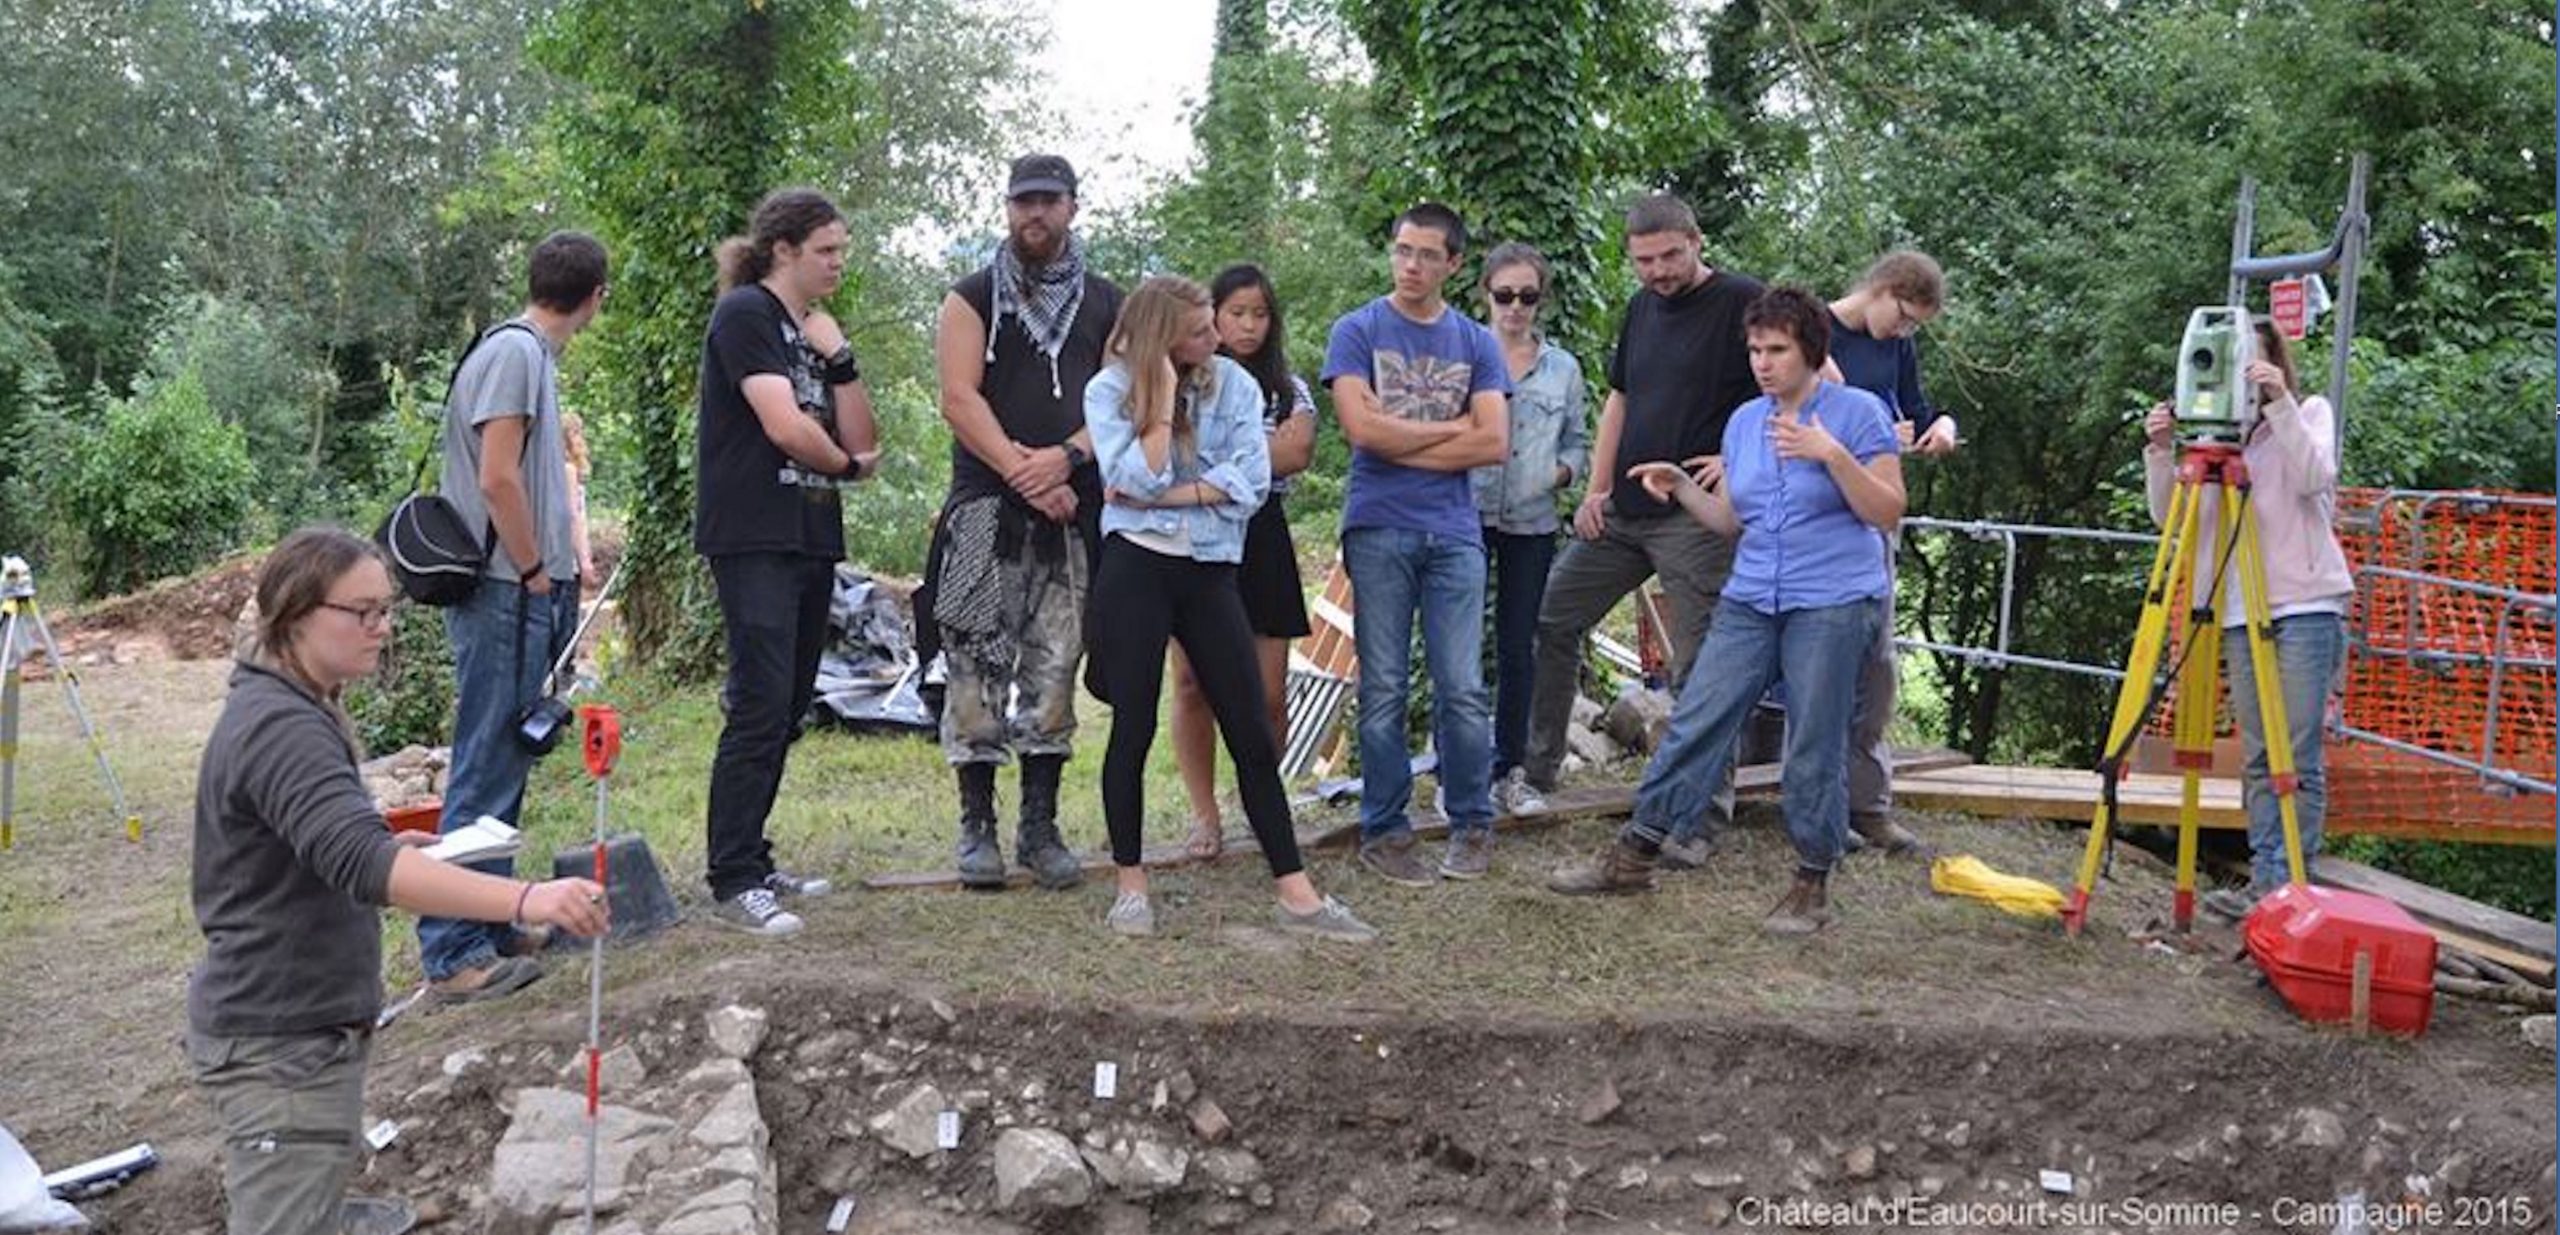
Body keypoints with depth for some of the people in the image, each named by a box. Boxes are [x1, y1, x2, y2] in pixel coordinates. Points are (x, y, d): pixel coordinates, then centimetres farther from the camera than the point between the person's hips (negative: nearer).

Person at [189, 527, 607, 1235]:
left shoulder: (281, 708, 9)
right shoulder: (280, 728, -22)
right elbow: (360, 862, -38)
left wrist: (390, 849, 8)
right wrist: (526, 901, -49)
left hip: (306, 1027, 10)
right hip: (276, 1043, -10)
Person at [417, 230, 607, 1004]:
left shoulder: (531, 353, 16)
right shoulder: (514, 352, -13)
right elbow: (496, 479, -19)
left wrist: (563, 567, 17)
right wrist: (535, 575, -11)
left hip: (527, 597, 10)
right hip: (506, 594, -10)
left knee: (503, 771, 15)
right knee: (486, 778, -6)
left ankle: (492, 928, 25)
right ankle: (454, 956, -2)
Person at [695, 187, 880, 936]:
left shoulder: (814, 332, 18)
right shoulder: (745, 314, -7)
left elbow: (863, 442, 12)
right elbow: (785, 426, -18)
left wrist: (840, 359, 0)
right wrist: (847, 466, 0)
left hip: (811, 539, 9)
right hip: (752, 538, -9)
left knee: (787, 709, 11)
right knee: (760, 706, -13)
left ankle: (752, 862, 19)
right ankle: (732, 883, -9)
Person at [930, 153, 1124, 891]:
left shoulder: (1106, 304, 15)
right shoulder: (973, 298, 8)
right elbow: (960, 398, -4)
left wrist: (1066, 458, -12)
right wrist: (1021, 470, -15)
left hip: (1074, 510, 2)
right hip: (986, 506, -2)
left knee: (1054, 671, 5)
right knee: (977, 666, -5)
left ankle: (1041, 828, 12)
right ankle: (977, 828, 2)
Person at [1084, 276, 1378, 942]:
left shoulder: (1234, 384, 5)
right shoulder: (1109, 390, -1)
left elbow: (1248, 482, -6)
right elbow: (1138, 481, -14)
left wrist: (1163, 496, -10)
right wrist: (1164, 395, -12)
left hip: (1210, 571, 2)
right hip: (1135, 568, -2)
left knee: (1252, 732, 1)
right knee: (1133, 727, 1)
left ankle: (1297, 894, 3)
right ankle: (1131, 884, 15)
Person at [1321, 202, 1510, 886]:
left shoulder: (1476, 342, 11)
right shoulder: (1357, 331, 4)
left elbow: (1494, 443, -1)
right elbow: (1361, 427, -10)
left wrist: (1401, 444, -6)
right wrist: (1452, 428, -2)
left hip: (1454, 533, 2)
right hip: (1379, 530, -2)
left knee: (1462, 690, 1)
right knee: (1384, 690, 2)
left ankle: (1472, 826, 16)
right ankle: (1384, 832, 12)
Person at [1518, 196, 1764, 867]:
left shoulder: (1743, 302, -8)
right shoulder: (1642, 307, 14)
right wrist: (1597, 489, 10)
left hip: (1697, 517, -7)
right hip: (1622, 511, 7)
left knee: (1699, 667, -2)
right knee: (1549, 621, 7)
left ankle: (1701, 815, 9)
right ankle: (1538, 766, 20)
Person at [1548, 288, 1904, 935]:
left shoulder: (1858, 413, -3)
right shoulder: (1744, 421, 12)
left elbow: (1887, 511, -9)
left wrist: (1832, 455, -21)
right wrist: (1681, 487, 1)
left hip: (1833, 605, -5)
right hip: (1751, 600, 5)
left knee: (1814, 749, 0)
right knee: (1695, 722, 1)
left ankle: (1813, 883, 15)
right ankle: (1635, 856, 8)